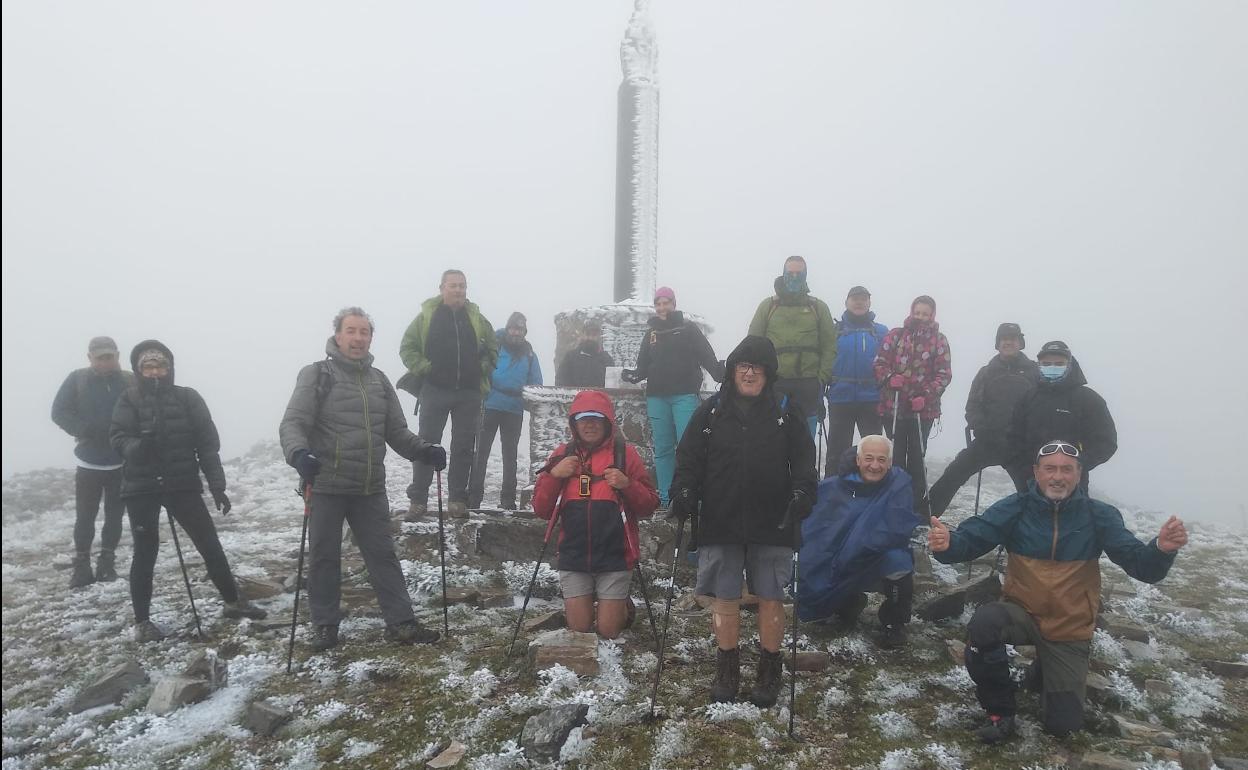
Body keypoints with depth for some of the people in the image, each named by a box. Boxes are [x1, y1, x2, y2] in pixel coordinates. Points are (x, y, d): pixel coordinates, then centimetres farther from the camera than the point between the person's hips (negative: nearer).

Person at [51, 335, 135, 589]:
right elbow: (59, 412, -2)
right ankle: (81, 565, 13)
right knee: (85, 515, 2)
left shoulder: (131, 382, -1)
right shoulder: (77, 380, 0)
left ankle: (107, 563, 18)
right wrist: (85, 429, -18)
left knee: (114, 514, 7)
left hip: (122, 462, 0)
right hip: (89, 461, 0)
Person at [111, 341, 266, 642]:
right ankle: (141, 621, 15)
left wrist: (217, 486, -6)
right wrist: (138, 446, -33)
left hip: (183, 484, 1)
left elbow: (207, 443, -1)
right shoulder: (129, 400, 0)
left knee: (209, 543, 5)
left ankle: (233, 601, 21)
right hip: (141, 487, -1)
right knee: (145, 552, 4)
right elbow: (118, 436, -9)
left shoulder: (188, 397, 1)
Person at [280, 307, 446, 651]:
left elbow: (397, 431, 13)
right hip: (326, 487, -4)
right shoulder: (316, 374, -3)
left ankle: (400, 622, 12)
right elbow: (293, 423, -11)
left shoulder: (379, 380, 12)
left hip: (371, 489, 4)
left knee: (383, 555, 7)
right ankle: (325, 624, 23)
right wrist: (299, 453, -32)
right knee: (324, 556, 7)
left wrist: (424, 450, -4)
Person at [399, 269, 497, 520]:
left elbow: (493, 347, 19)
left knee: (463, 447, 5)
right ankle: (418, 499, 6)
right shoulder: (427, 316, 3)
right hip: (434, 391, -2)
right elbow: (407, 347, 6)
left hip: (469, 393, 2)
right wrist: (423, 368, -7)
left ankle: (458, 499, 14)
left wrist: (483, 369, 5)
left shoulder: (476, 318, 9)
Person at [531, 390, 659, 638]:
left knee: (608, 632, 3)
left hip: (614, 558, -2)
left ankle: (623, 606, 32)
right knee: (578, 630, 5)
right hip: (574, 558, 2)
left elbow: (649, 505, 1)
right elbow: (541, 510, 5)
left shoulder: (624, 453, 1)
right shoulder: (562, 454, 7)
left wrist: (627, 485, -17)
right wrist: (553, 475, -10)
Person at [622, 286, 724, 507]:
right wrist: (634, 374, -5)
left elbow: (706, 355, -2)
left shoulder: (688, 328, 7)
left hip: (685, 395, -4)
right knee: (663, 449, 4)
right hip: (657, 397, 4)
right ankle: (665, 498, 8)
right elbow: (643, 365, 16)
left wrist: (718, 371, -21)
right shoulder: (651, 334, 19)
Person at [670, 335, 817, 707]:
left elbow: (804, 459, -1)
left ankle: (770, 670, 25)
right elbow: (689, 457, 2)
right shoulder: (710, 411, 4)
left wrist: (801, 494, -17)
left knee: (770, 598, 8)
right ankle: (727, 668, 26)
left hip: (772, 524, 0)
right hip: (720, 523, 1)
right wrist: (683, 493, -13)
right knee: (724, 598, 8)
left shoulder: (787, 411, 2)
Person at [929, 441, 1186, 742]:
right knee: (983, 622, -36)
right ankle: (1000, 710, -10)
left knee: (1064, 725, 1)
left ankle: (1043, 672, 37)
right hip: (1022, 613, -1)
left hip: (1070, 630, 1)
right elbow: (970, 539, -20)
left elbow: (1142, 566, -14)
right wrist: (947, 543, -43)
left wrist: (1161, 549, -38)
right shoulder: (1015, 507, -11)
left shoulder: (1099, 515, -8)